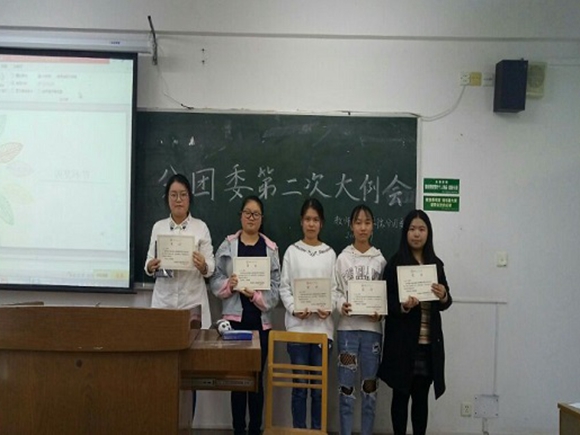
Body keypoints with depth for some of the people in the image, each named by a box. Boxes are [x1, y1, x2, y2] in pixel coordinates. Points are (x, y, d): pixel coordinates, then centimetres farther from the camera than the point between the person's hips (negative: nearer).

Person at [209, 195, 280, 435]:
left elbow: (276, 287, 0)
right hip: (235, 318, 0)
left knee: (256, 377, 5)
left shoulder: (271, 249, 3)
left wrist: (257, 296, -16)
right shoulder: (227, 245, 4)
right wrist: (228, 285, -16)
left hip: (260, 320, 0)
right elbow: (215, 280, 3)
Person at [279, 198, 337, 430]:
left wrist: (329, 308, -13)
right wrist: (294, 309, -13)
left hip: (323, 326, 1)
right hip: (297, 326, -1)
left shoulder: (330, 253, 7)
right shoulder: (292, 251, 5)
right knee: (299, 385, 4)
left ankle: (317, 430, 19)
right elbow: (284, 287, 2)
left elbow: (335, 288, 4)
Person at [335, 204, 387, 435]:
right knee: (346, 384, 2)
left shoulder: (380, 260, 4)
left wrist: (381, 313, -12)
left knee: (370, 384, 8)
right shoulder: (342, 258, 2)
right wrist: (341, 305, -18)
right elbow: (335, 291, 2)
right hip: (347, 326, -1)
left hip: (372, 327, 1)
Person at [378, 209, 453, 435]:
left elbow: (446, 303, 7)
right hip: (403, 340, -3)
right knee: (401, 394, 5)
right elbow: (389, 302, -5)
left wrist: (443, 296, -15)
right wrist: (404, 306, -25)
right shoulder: (395, 263, -3)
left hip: (429, 342, 3)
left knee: (421, 396, 10)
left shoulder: (435, 264, 8)